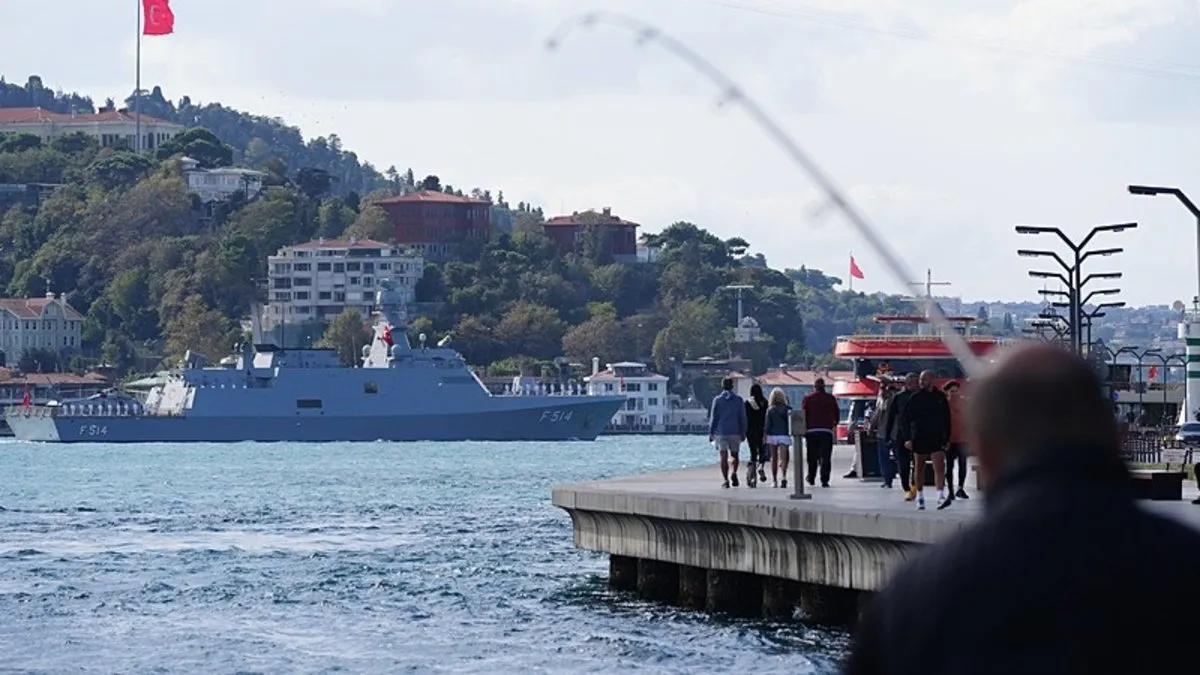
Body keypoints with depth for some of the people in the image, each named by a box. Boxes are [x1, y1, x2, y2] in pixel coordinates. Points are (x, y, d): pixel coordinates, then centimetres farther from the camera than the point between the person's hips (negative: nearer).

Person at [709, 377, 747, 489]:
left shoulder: (717, 400, -1)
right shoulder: (739, 400, 1)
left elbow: (713, 417, 0)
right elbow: (743, 418, 2)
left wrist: (711, 433, 5)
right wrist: (743, 433, 9)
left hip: (720, 432, -1)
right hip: (735, 432, 1)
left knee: (723, 456, 0)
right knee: (734, 454, 14)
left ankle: (725, 480, -6)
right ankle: (734, 473, -10)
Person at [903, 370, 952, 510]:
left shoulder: (941, 398, 5)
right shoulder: (915, 398, 0)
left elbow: (946, 420, 11)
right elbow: (906, 419, 0)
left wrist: (946, 439, 7)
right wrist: (907, 438, -7)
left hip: (937, 439, 0)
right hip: (919, 439, 0)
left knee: (939, 467, -12)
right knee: (919, 468, 8)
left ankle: (941, 497, -20)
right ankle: (920, 497, 20)